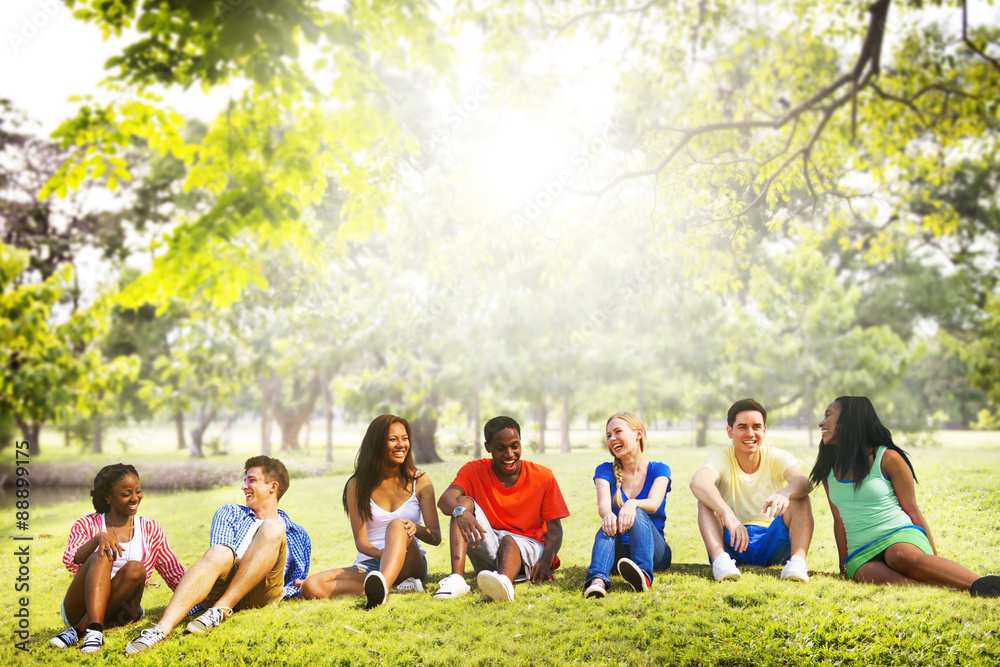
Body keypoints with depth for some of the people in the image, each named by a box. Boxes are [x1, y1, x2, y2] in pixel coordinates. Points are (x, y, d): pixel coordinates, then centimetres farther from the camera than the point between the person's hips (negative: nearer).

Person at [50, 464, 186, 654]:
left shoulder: (150, 530, 12)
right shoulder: (87, 525, 8)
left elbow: (177, 577, 12)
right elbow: (70, 562, -12)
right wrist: (98, 537, -30)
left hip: (116, 613, 2)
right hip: (78, 610, -1)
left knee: (135, 568, -26)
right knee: (102, 556, -26)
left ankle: (77, 631, -27)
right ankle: (94, 631, -44)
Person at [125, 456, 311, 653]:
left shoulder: (298, 535, 28)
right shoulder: (229, 513, 28)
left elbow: (297, 586, 25)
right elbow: (219, 558, 13)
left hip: (262, 593, 0)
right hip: (222, 585, 0)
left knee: (272, 529, -27)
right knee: (219, 553, -36)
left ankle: (221, 610, -32)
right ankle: (163, 627, -52)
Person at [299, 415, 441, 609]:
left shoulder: (419, 481, 7)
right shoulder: (358, 485, 6)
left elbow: (436, 537, 2)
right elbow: (361, 541, -1)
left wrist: (415, 528, -22)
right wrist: (379, 553, -26)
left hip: (410, 564, -1)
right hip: (368, 566, 1)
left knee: (396, 525, -33)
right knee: (311, 586, -26)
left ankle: (380, 588, -58)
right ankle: (396, 588, -32)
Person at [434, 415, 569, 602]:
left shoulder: (543, 477, 0)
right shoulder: (474, 471, 0)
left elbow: (554, 529, -3)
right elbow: (445, 499, -19)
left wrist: (545, 561, -24)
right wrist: (460, 511, -44)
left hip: (527, 547, -2)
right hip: (487, 549, 2)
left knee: (509, 540, -36)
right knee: (464, 501, -21)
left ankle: (505, 580, -72)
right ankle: (457, 578, -39)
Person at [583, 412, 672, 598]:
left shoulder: (659, 469, 5)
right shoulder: (606, 471, 8)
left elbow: (654, 504, -16)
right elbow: (603, 504, -12)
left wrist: (633, 504, -40)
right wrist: (607, 515, -38)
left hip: (654, 553, -1)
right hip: (619, 553, 1)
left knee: (638, 514, -31)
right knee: (610, 524, -32)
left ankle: (643, 574, -59)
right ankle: (597, 580, -60)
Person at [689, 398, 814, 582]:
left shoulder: (778, 458, -2)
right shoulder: (721, 459, -6)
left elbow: (804, 482, -25)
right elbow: (698, 482, -31)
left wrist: (785, 493, -50)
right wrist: (728, 514, -49)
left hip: (773, 545, 1)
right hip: (731, 544, -1)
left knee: (799, 496, -20)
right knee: (707, 497, -23)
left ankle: (798, 560, -36)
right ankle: (720, 559, -40)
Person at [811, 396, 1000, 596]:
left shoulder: (888, 458, 1)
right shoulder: (828, 471, 13)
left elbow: (913, 511, 4)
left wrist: (935, 560, 5)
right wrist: (844, 567, 18)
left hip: (900, 535, -3)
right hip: (860, 555, 3)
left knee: (900, 555, -41)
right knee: (879, 576, -35)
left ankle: (981, 584, -47)